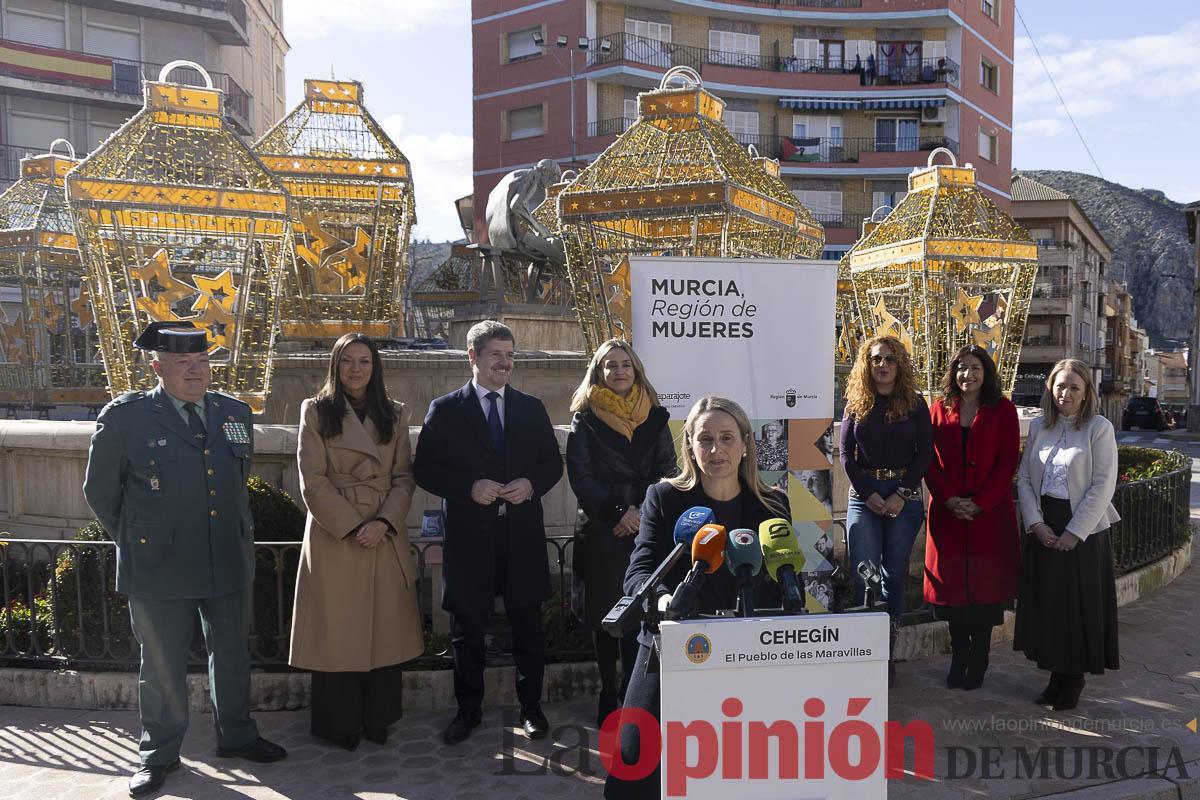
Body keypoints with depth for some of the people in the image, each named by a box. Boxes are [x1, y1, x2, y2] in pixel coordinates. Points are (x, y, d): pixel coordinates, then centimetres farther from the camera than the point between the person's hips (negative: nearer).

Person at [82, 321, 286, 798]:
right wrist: (135, 540, 7)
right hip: (159, 567, -4)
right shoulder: (124, 417, -8)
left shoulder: (236, 413, 5)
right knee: (162, 665, 10)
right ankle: (158, 755, 29)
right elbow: (100, 491, 3)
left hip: (230, 563, 4)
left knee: (232, 656, 17)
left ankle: (236, 736, 36)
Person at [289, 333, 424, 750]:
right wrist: (351, 527, -13)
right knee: (337, 631, 3)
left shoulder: (394, 415, 10)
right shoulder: (316, 412, 2)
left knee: (385, 629, 7)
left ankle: (377, 719, 21)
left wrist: (384, 522, -10)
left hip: (386, 538, 3)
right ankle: (338, 724, 18)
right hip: (333, 536, -3)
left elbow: (405, 477, 5)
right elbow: (312, 481, -5)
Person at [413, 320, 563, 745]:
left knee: (527, 625, 9)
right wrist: (469, 487, -15)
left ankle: (531, 707, 24)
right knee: (467, 627, 9)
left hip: (522, 534, 2)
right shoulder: (445, 410, 2)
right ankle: (468, 709, 25)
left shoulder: (532, 408, 10)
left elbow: (553, 463, 11)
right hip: (469, 534, -2)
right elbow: (425, 470, -2)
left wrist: (531, 484, -9)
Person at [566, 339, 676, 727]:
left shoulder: (655, 418, 9)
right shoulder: (586, 418, 3)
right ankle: (608, 697, 17)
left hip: (645, 530, 1)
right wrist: (618, 511, -15)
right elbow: (579, 475, -4)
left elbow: (667, 471, 4)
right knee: (603, 615, 5)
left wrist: (644, 513, -11)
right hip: (601, 531, -1)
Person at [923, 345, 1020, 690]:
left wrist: (980, 503, -13)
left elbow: (1008, 461, -4)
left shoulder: (1002, 410, 1)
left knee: (985, 584, 2)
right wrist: (949, 499, -10)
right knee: (952, 582, 6)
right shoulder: (940, 409, 7)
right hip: (948, 512, 2)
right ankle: (958, 660, 19)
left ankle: (978, 662, 14)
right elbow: (930, 460, 3)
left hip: (990, 512, -2)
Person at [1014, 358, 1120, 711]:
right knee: (1045, 603, 7)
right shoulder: (1038, 427, 7)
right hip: (1043, 529, 4)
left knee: (1080, 606, 3)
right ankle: (1056, 676, 21)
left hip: (1083, 531, -4)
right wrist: (1036, 523, -7)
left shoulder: (1099, 428, -6)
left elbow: (1103, 486, -11)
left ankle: (1074, 679, 18)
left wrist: (1074, 532, -14)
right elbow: (1024, 478, 5)